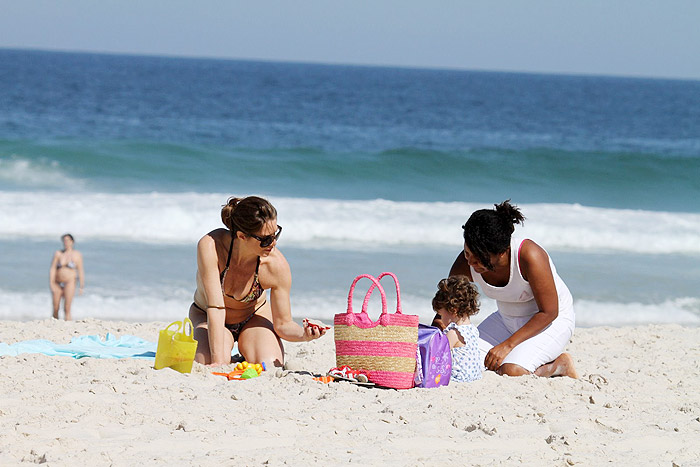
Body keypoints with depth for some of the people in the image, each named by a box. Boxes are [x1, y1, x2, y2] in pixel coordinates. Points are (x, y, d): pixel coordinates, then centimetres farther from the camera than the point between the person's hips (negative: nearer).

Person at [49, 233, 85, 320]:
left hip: (69, 283, -2)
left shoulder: (77, 255, 3)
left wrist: (82, 286, -4)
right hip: (57, 284, 2)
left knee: (67, 309, -13)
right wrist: (51, 283, -9)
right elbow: (52, 269, 1)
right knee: (55, 309, 1)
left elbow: (80, 271, 2)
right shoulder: (58, 253, 6)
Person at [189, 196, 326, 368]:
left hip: (254, 316, 1)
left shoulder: (277, 266, -28)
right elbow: (215, 308, -36)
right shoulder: (210, 246, -34)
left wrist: (304, 334, -42)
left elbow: (283, 324, -18)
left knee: (270, 368, -26)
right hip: (206, 317, -1)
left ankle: (248, 355, 12)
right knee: (207, 365, -30)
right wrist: (217, 361, -41)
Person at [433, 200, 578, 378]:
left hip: (550, 320, -6)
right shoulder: (466, 264, -18)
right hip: (508, 320, 6)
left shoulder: (530, 257, -33)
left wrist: (507, 345, -30)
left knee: (512, 371, -29)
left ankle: (561, 364, 0)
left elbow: (549, 312, -26)